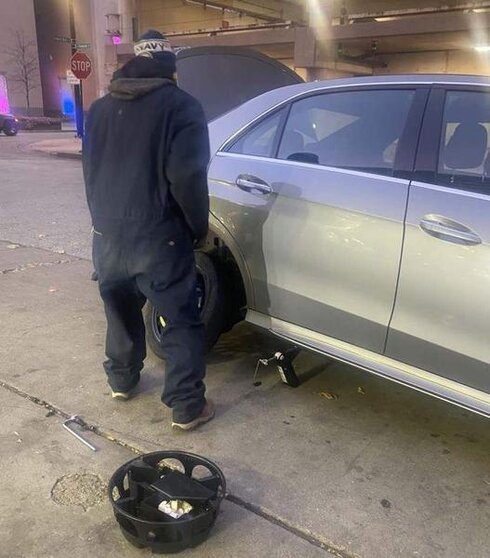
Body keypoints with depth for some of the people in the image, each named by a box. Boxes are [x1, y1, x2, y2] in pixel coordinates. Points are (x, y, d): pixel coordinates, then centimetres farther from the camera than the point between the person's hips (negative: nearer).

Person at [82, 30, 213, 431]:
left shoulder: (100, 108, 13)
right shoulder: (181, 106, -7)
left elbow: (92, 172, 19)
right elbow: (187, 176, -17)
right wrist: (199, 227, -4)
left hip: (107, 236, 6)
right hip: (158, 239, -6)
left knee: (121, 311, 24)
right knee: (182, 323, 4)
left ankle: (122, 380, 40)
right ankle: (188, 407, 10)